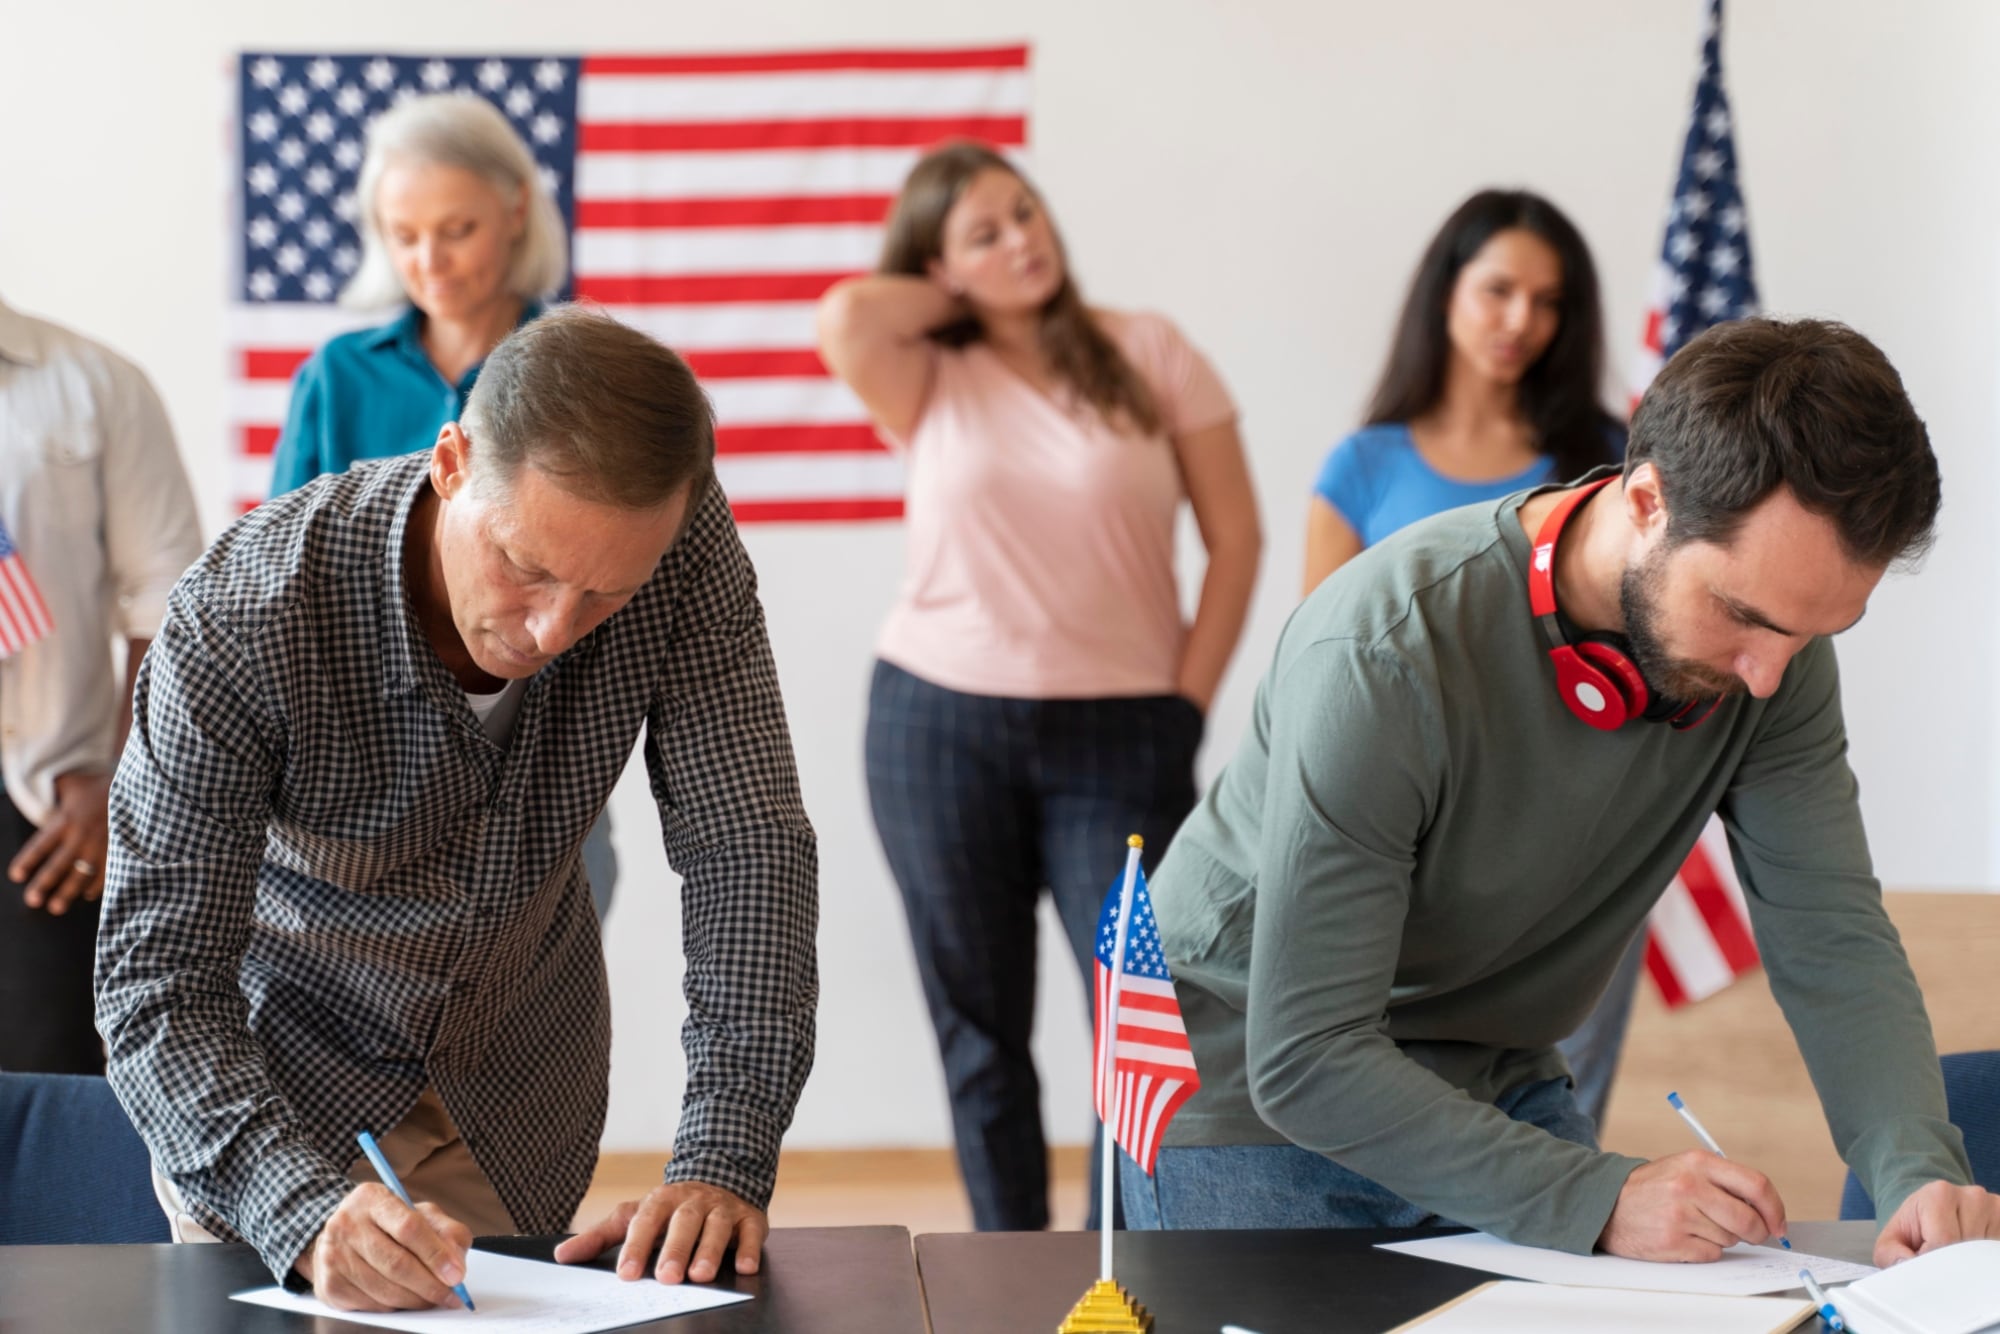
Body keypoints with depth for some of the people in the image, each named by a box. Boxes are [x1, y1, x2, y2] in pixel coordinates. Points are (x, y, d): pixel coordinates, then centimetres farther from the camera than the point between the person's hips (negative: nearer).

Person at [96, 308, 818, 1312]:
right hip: (281, 1049, -2)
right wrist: (307, 1211, -50)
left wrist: (724, 1160, -35)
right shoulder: (243, 617, -34)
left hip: (521, 1065, 3)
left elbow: (747, 850, -24)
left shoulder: (684, 546, -26)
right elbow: (158, 982, -34)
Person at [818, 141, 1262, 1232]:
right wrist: (961, 305, 0)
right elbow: (846, 317, -19)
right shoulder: (931, 383, 3)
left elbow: (1235, 538, 4)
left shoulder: (1147, 354, 3)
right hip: (939, 723, 1)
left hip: (1117, 733, -1)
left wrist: (1189, 702, -2)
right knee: (980, 1028, 7)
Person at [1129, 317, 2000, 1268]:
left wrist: (1921, 1173, -31)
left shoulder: (1774, 628, -15)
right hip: (1253, 1099, -5)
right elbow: (1306, 1060, -34)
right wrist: (1596, 1200, -41)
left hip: (1497, 1085, 5)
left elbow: (1832, 940, -13)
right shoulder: (1383, 659, -34)